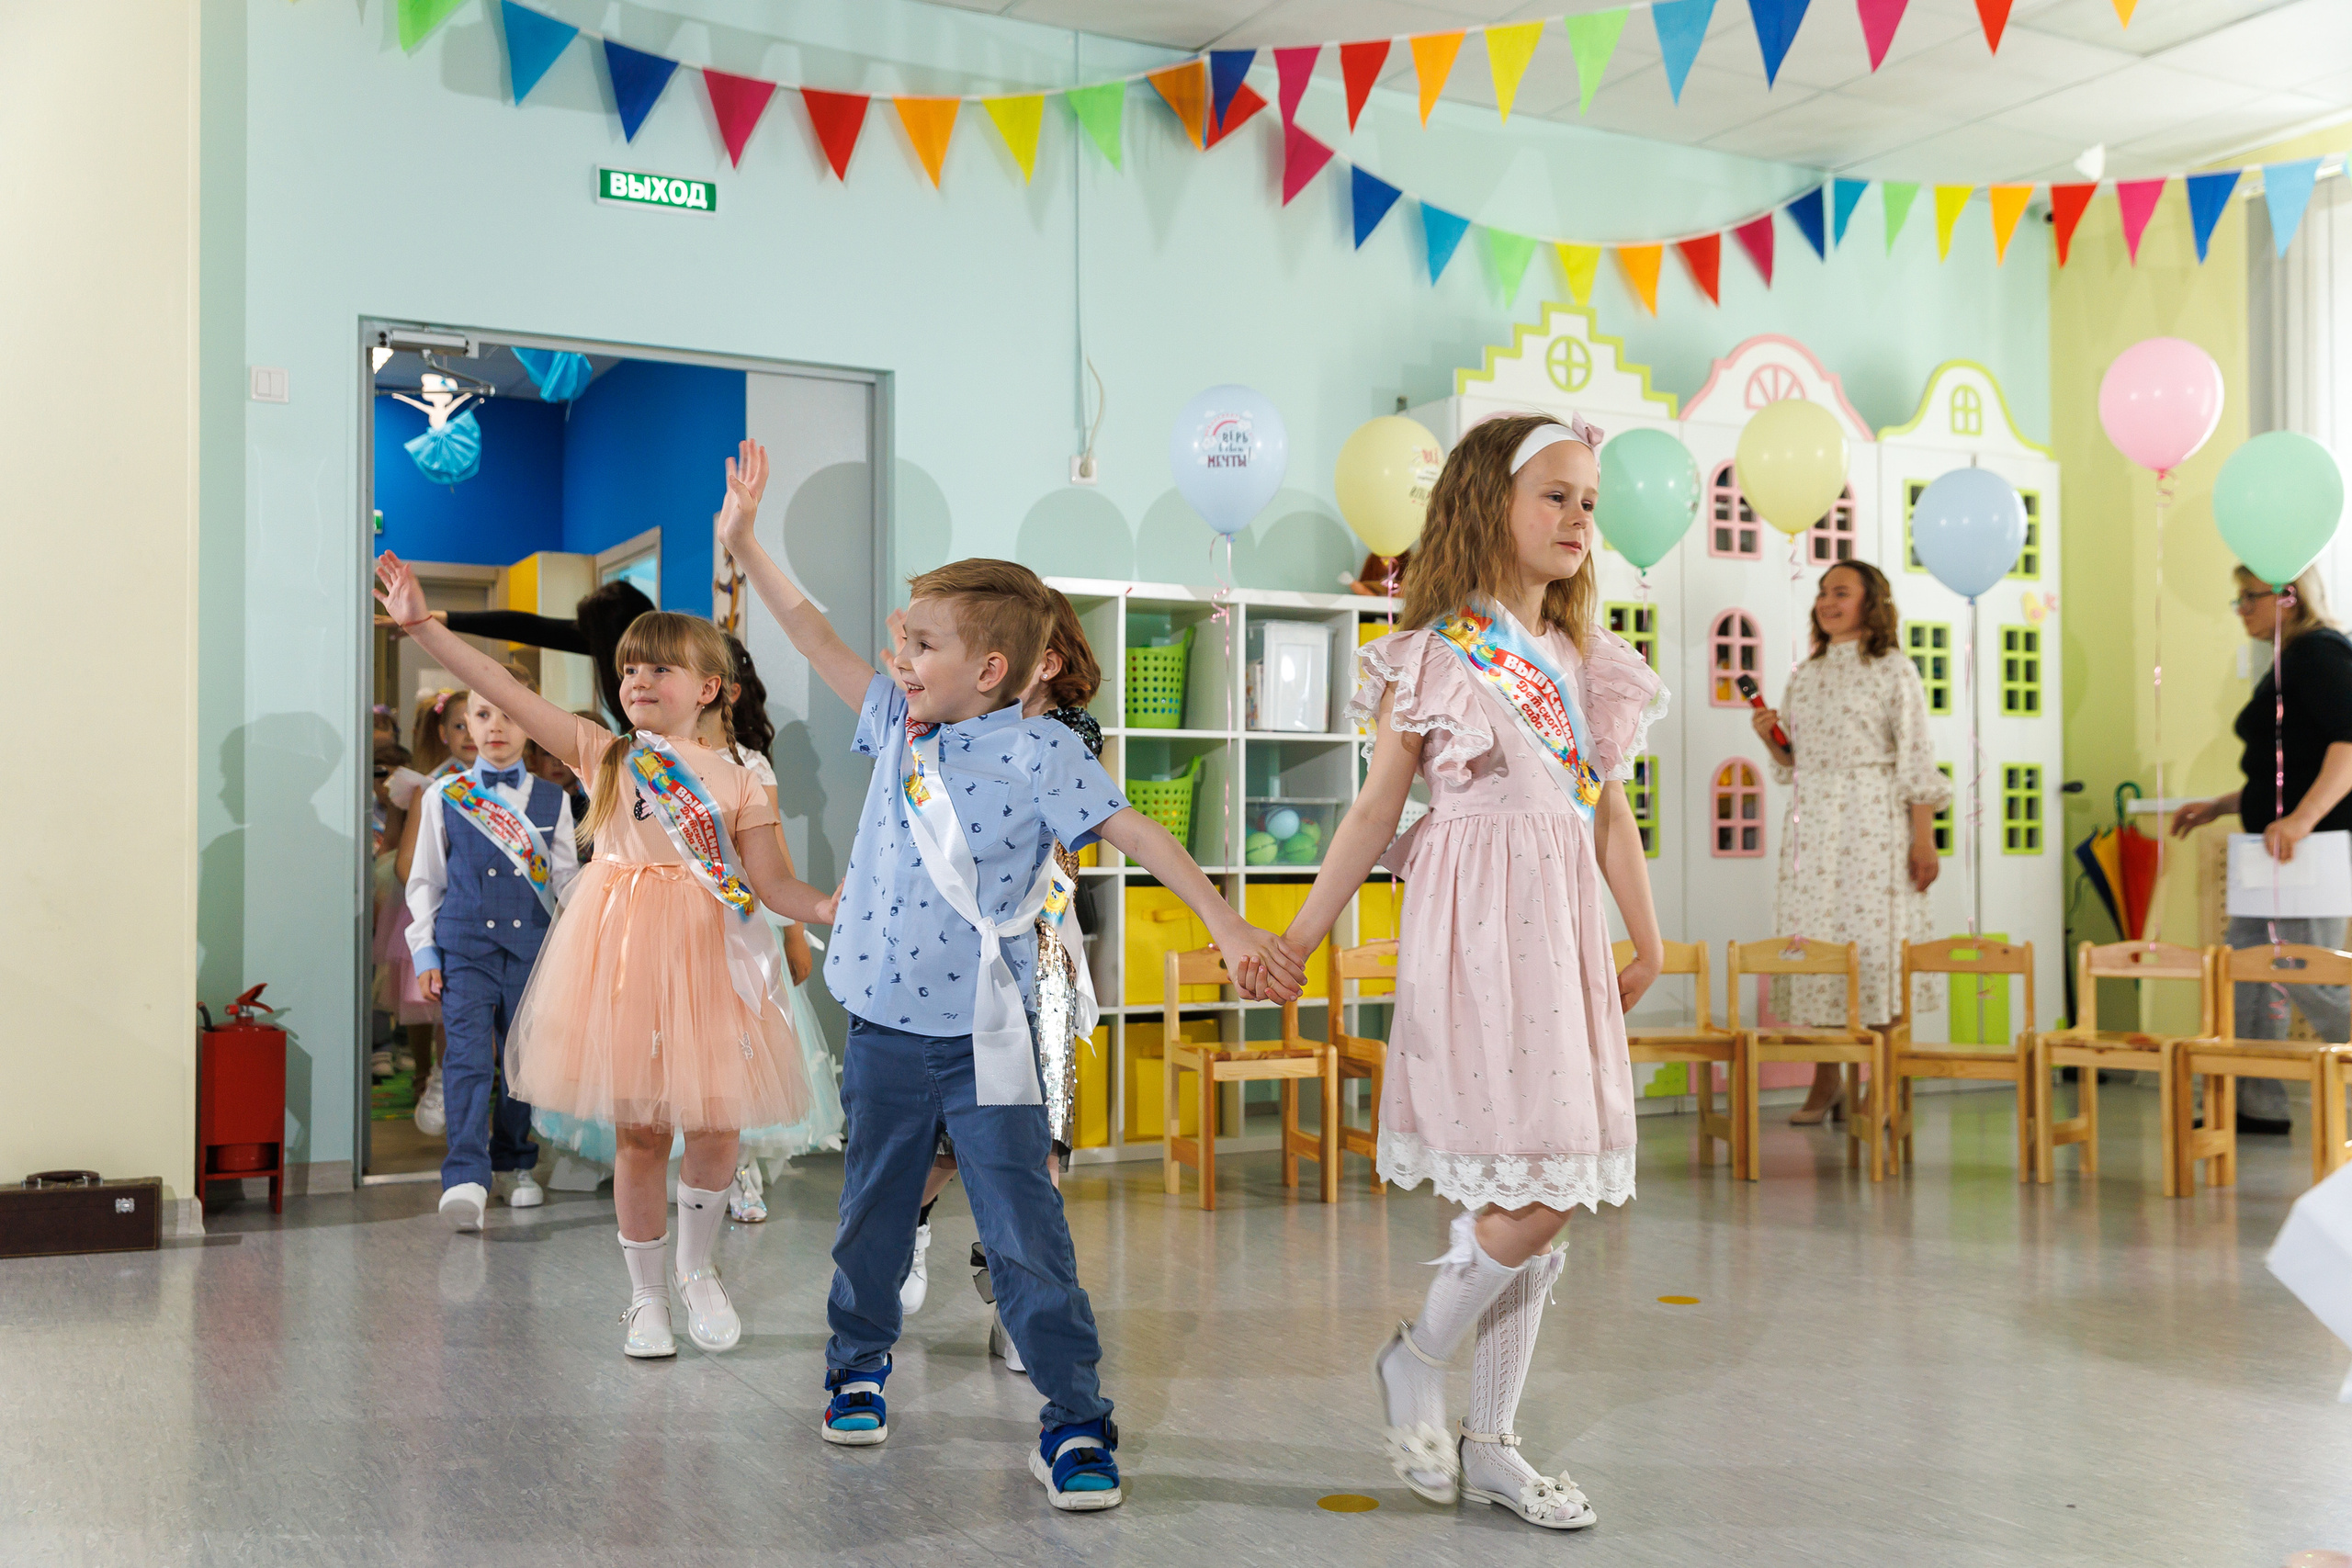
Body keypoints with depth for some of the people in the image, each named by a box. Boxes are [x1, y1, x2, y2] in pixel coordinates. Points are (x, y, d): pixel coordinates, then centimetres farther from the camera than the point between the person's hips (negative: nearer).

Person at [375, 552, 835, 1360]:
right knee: (638, 1132, 4)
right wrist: (422, 625, -8)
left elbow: (773, 882, 0)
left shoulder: (735, 781, 3)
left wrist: (830, 908, -19)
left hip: (706, 956, 0)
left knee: (713, 1128, 0)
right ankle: (647, 1293, 22)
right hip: (623, 954, 0)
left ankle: (697, 1270, 27)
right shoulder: (602, 754, 4)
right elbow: (506, 690, -2)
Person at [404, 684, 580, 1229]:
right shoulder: (443, 796, 7)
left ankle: (514, 1164, 24)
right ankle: (466, 1179, -18)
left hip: (531, 945, 2)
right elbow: (426, 879, 10)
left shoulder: (552, 800, 8)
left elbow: (566, 879, 12)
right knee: (467, 1056, -13)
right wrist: (424, 950, 5)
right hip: (464, 945, -1)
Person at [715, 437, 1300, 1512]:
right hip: (884, 1026, 5)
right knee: (872, 1213, 19)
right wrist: (744, 547, 16)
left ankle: (1075, 1421, 3)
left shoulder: (1038, 751, -11)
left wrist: (1226, 924, -21)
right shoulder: (899, 724, 6)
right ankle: (857, 1365, 40)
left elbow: (1134, 832, -14)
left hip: (983, 1038, -5)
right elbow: (820, 644, 14)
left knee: (1024, 1232, -5)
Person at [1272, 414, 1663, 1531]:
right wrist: (1298, 938, -2)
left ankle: (1490, 1445, 18)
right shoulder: (1433, 655, -4)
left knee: (1531, 1192, 7)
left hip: (1563, 933, 6)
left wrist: (1646, 938, 12)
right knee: (1532, 1191, -11)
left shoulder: (1587, 662, 13)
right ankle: (1416, 1360, 15)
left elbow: (1611, 813, 15)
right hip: (1475, 931, -6)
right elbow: (1376, 812, -2)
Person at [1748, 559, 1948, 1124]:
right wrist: (1769, 737, 0)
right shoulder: (1803, 676, 16)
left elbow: (1916, 759, -5)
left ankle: (1881, 1086, 1)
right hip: (1812, 821, 5)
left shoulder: (1894, 670, 0)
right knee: (1812, 940, 2)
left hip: (1872, 820, -5)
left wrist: (1924, 838, -11)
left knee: (1875, 940, -6)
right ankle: (1825, 1083, 10)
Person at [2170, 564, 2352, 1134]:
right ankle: (2258, 1104, 15)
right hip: (2277, 845, 11)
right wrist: (2219, 806, 22)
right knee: (2245, 968, 10)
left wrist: (2301, 819, -32)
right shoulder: (2286, 663, 20)